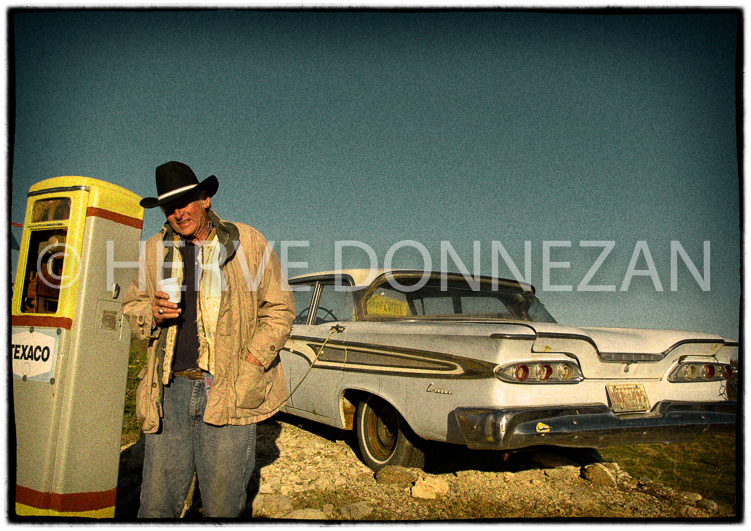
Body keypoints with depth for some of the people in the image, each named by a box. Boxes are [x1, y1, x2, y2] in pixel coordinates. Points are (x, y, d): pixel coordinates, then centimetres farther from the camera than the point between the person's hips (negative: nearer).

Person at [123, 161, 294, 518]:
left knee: (222, 507, 4)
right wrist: (152, 312, -3)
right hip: (169, 389, 3)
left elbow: (280, 307, 4)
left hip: (229, 391, -3)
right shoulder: (154, 249, 13)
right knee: (157, 504, 6)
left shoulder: (247, 242, 3)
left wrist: (251, 366, -7)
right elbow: (131, 306, 22)